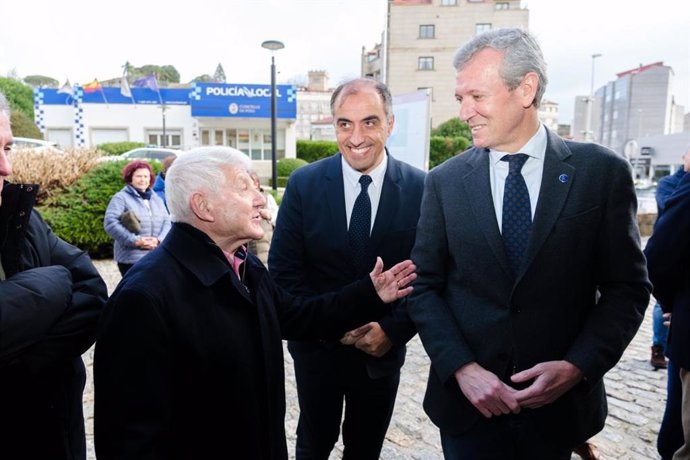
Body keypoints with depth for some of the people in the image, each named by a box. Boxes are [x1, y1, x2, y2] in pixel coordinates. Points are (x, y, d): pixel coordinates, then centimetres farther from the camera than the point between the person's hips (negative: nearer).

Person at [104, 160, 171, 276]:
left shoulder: (157, 199, 17)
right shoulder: (121, 198, -1)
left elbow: (167, 222, 8)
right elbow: (110, 223, -12)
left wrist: (159, 239, -11)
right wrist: (135, 240, -18)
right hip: (131, 258, -5)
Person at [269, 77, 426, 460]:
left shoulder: (420, 188, -10)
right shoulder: (304, 183, -10)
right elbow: (283, 269, -8)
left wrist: (393, 330, -14)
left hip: (383, 348, 1)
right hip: (317, 346, 0)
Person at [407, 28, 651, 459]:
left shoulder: (603, 172, -6)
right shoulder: (445, 181, -3)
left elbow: (627, 287, -2)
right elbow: (424, 286, -2)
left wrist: (577, 367, -14)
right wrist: (462, 369, -13)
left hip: (560, 404, 1)